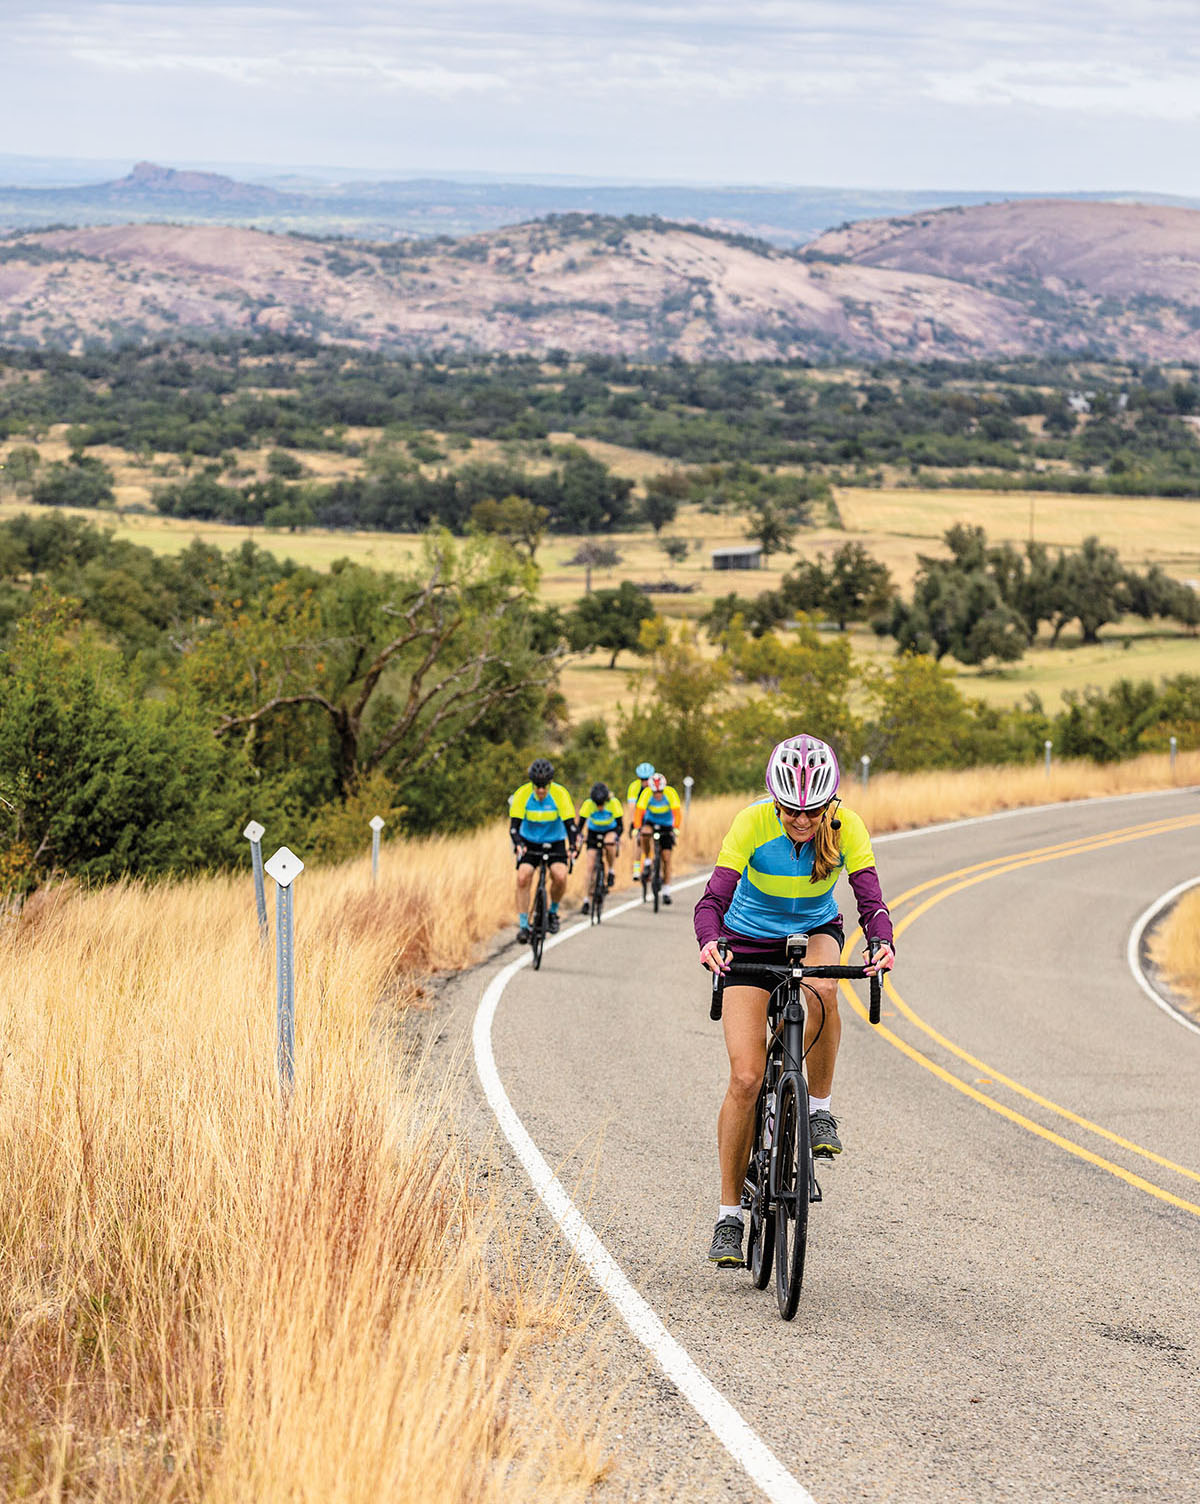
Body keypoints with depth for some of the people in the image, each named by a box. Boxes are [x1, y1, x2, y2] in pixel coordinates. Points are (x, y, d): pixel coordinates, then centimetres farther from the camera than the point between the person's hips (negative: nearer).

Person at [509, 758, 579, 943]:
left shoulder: (560, 794, -20)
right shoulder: (522, 794, -19)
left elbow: (570, 823, -22)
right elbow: (514, 825, -21)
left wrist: (574, 843, -39)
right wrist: (518, 845, -40)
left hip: (555, 842, 0)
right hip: (529, 842, 0)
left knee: (560, 876, -24)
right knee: (523, 877, -21)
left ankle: (553, 911, 3)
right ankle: (523, 925, -13)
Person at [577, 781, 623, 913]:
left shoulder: (614, 803, -27)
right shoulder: (588, 804, -26)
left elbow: (620, 825, -26)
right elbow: (580, 824, -25)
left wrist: (617, 838, -44)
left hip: (610, 831, -1)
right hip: (593, 833, 1)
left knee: (609, 843, -37)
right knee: (591, 865, -10)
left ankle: (612, 871, -12)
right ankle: (587, 899, -1)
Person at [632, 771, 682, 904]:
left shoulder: (670, 793, -25)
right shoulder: (646, 793, -24)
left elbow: (677, 812, -28)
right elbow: (638, 811, -27)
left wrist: (676, 828, -40)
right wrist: (636, 828, -39)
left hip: (666, 825, 0)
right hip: (651, 821, 0)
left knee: (666, 858, -5)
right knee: (645, 833, -37)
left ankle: (666, 892, 2)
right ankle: (646, 860, -13)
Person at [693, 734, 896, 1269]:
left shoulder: (846, 828, -22)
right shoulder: (752, 824, -26)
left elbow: (870, 899, -27)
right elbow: (713, 898, -31)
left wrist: (881, 943, -48)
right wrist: (709, 941, -52)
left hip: (814, 932, 1)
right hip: (750, 940, -1)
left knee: (821, 988, -37)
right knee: (746, 1079, -12)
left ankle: (820, 1109, -15)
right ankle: (729, 1214, -1)